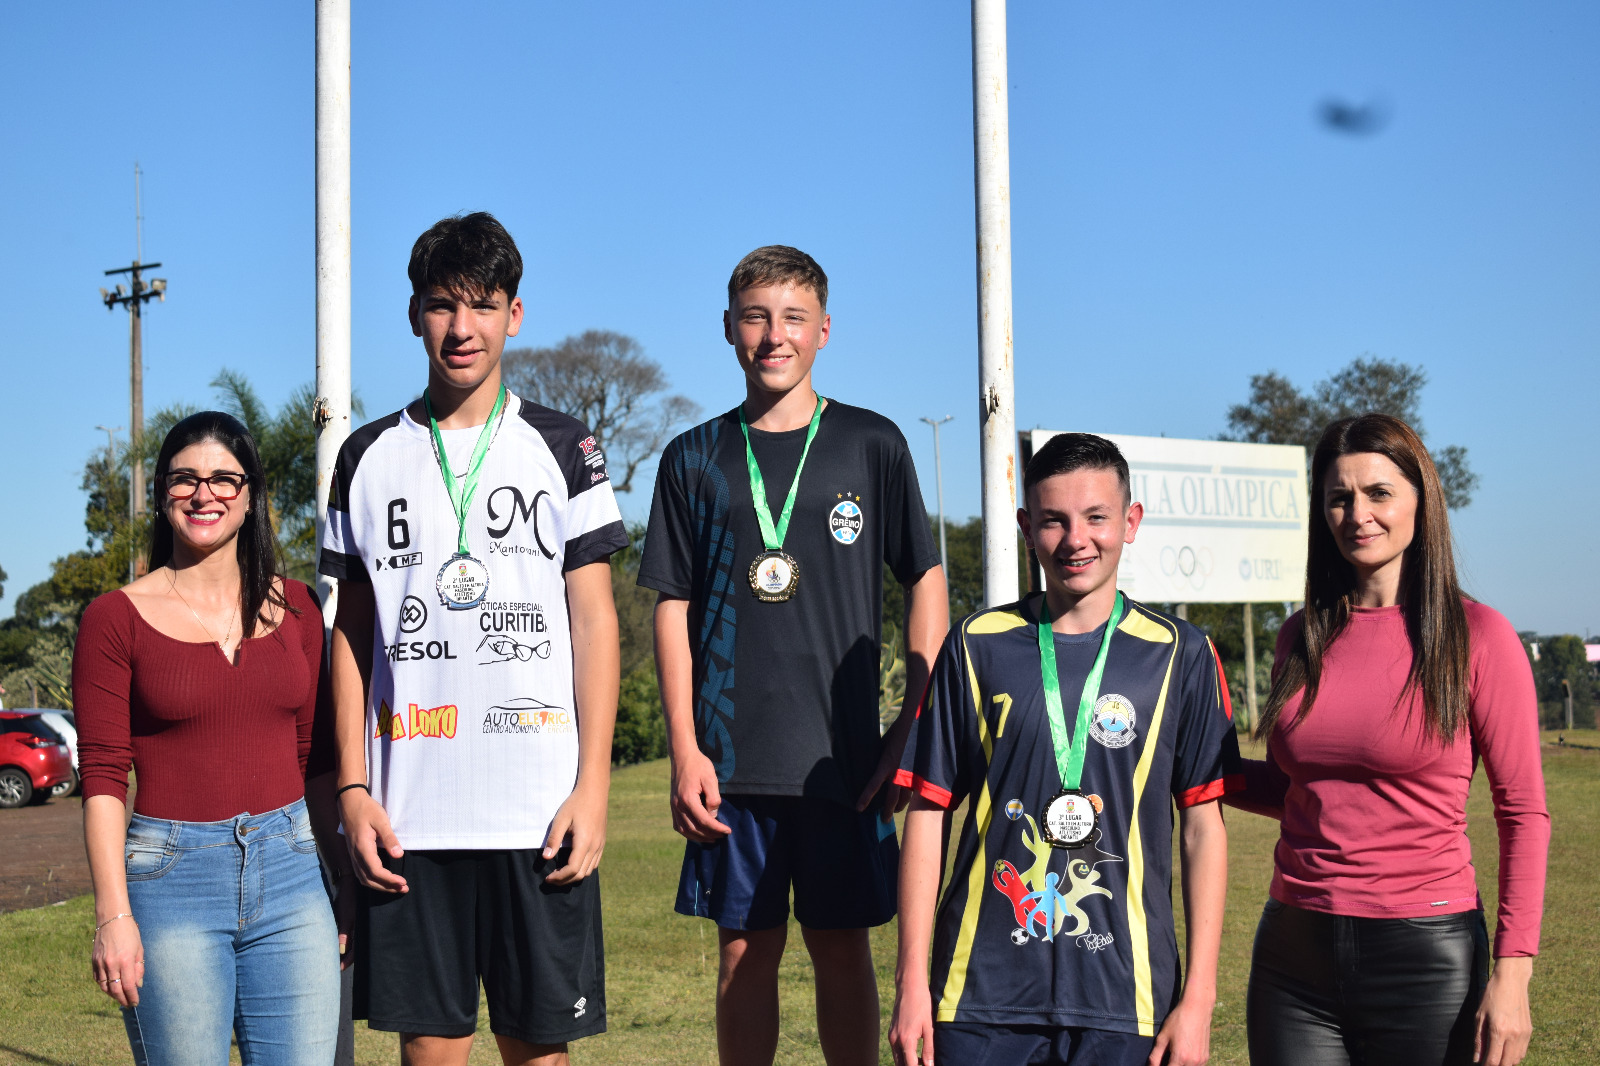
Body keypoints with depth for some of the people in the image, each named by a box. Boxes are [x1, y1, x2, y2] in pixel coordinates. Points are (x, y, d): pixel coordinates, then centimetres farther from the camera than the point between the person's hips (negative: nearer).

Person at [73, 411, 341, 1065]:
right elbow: (103, 776, -3)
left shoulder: (294, 607, 10)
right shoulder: (117, 618, 0)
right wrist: (113, 915, -10)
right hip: (171, 876, -3)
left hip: (289, 870, 3)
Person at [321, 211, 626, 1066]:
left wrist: (592, 785, -5)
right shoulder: (370, 458, 10)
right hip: (409, 811, 1)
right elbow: (352, 634, 11)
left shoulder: (562, 448, 6)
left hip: (538, 805, -1)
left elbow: (594, 621, 3)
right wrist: (352, 788, 2)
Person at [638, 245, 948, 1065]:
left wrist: (917, 729, -2)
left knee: (842, 946, 5)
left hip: (844, 753, -1)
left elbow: (927, 583, 5)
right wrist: (684, 750, -2)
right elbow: (673, 608, 6)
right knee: (745, 949, 6)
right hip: (730, 757, 1)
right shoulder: (696, 459, 7)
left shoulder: (872, 445, 4)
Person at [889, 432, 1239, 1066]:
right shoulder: (977, 647, 4)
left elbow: (1203, 828, 3)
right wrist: (912, 979, 0)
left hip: (1123, 994, 0)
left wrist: (1198, 997, -1)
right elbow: (928, 812, 5)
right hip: (981, 993, 0)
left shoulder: (1179, 654, 3)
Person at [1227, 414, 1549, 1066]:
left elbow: (1523, 813, -5)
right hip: (1294, 955, 4)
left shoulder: (1477, 637, -6)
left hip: (1426, 958, -4)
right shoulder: (1301, 640, 8)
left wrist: (1512, 971, -11)